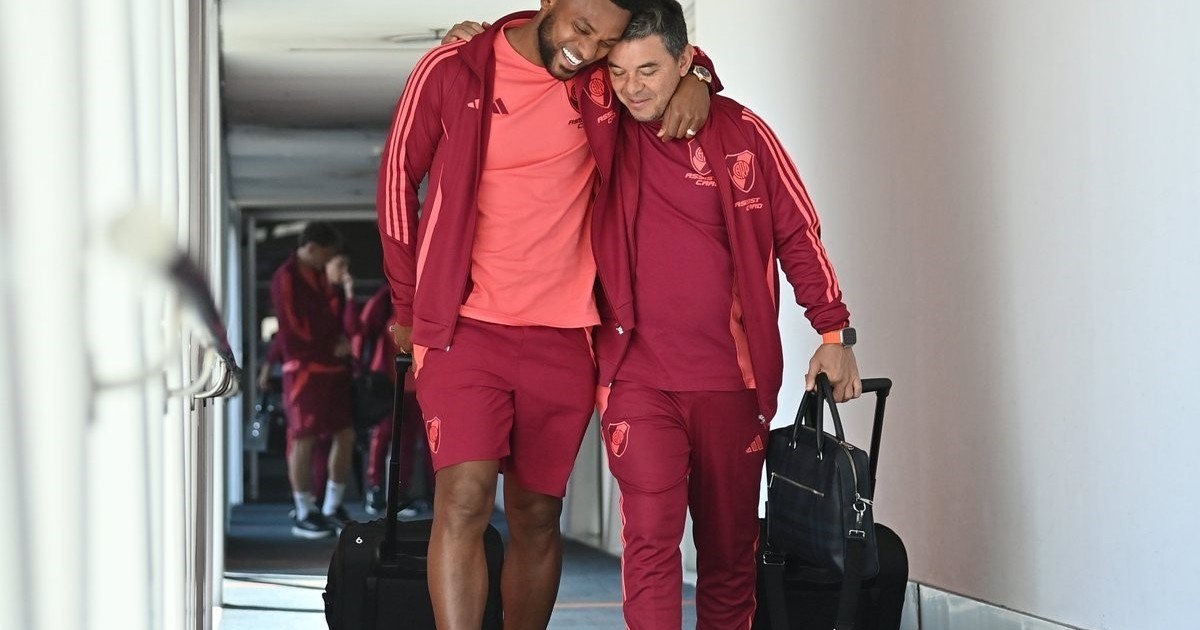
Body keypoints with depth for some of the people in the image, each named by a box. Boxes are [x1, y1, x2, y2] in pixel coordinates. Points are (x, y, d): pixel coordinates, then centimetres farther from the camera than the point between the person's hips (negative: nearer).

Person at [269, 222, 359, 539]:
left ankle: (331, 508, 16)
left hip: (333, 367, 8)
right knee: (304, 441, -5)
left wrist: (341, 342, -1)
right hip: (304, 369, -8)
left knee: (346, 434, 7)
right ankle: (304, 515, 2)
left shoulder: (320, 276, 15)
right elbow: (293, 331, -13)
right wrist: (332, 348, -6)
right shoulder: (286, 278, -10)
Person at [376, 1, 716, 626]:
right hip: (464, 329, -3)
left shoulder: (603, 80, 3)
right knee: (463, 500, -16)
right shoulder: (453, 72, -5)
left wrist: (693, 81, -1)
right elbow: (399, 177, 6)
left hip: (563, 338, 3)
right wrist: (409, 305, 11)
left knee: (537, 516, 8)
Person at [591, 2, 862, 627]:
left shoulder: (741, 133, 1)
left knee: (730, 550, 7)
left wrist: (834, 331, 2)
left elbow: (796, 232, 6)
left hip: (732, 381, 1)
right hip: (637, 381, 0)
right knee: (650, 539, -13)